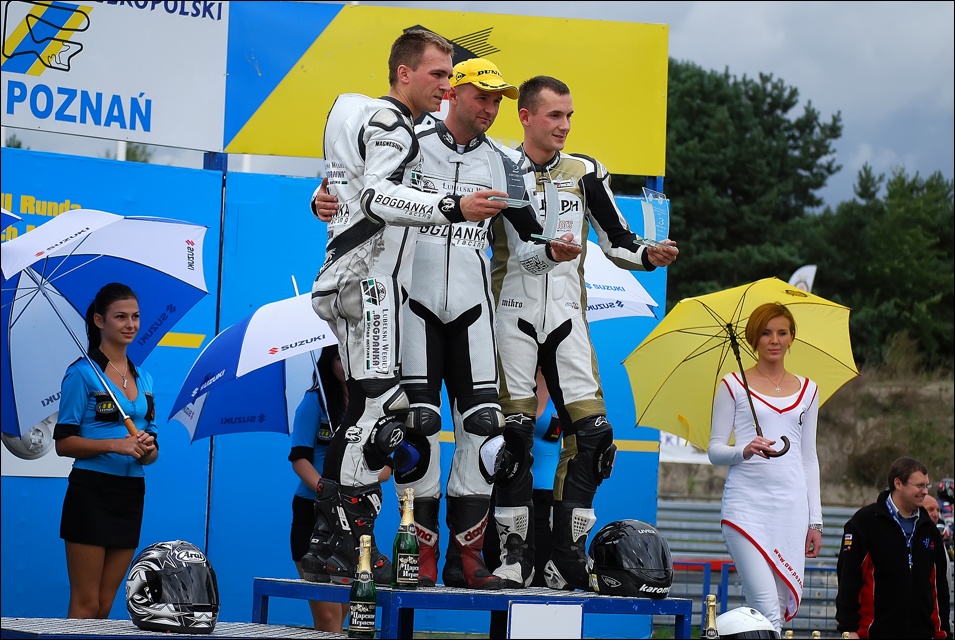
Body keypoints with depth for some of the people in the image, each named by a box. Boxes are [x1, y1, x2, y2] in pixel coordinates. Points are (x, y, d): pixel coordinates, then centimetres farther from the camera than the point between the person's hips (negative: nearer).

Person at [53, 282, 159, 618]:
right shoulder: (82, 373, -5)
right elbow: (63, 442, -9)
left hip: (131, 495, 6)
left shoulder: (143, 378, 14)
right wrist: (116, 444, -21)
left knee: (105, 605, 7)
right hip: (92, 492, -6)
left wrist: (148, 449, -5)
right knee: (85, 604, -7)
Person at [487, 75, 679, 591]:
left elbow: (616, 240, 11)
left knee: (590, 431, -7)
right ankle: (516, 556, 0)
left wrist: (649, 256, -8)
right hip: (513, 316, -2)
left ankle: (567, 557, -2)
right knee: (513, 432, -7)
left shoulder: (585, 174, 8)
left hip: (566, 316, 2)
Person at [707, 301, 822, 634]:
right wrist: (744, 451, -17)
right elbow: (715, 449, 5)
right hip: (747, 503, -4)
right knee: (766, 606, -17)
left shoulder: (807, 390, 16)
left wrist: (815, 521, 12)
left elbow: (809, 458, 18)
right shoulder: (733, 385, 6)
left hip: (791, 506, 4)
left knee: (783, 605, -2)